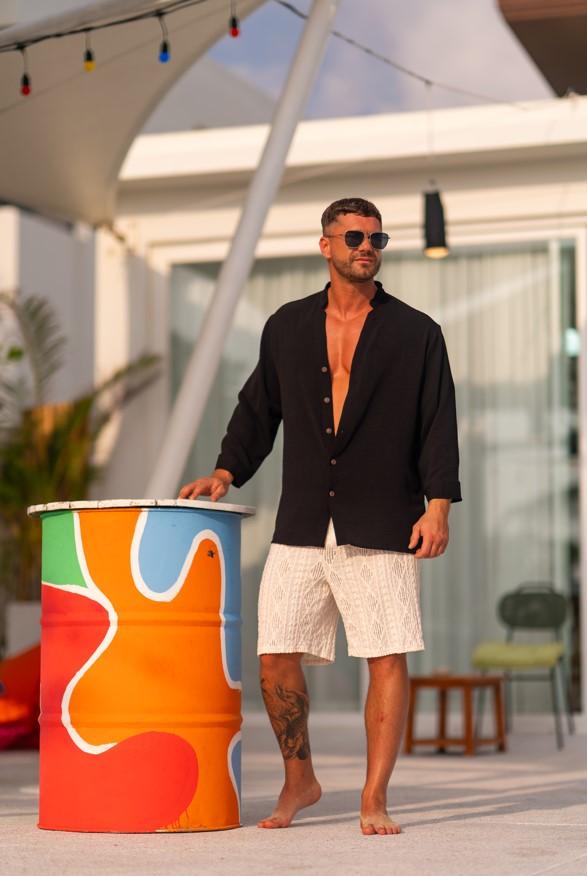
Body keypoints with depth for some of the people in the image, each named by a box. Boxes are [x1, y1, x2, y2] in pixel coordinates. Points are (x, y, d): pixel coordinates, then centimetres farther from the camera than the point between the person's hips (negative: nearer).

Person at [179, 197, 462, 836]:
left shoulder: (417, 333, 4)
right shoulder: (286, 327, 12)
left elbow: (438, 424, 0)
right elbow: (258, 409, 19)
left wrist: (438, 503, -11)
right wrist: (226, 471, 6)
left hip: (383, 528, -2)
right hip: (302, 526, 3)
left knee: (387, 659, -6)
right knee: (275, 657, 0)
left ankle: (373, 800, 6)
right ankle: (299, 781, 21)